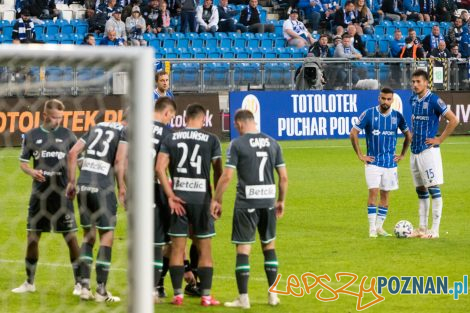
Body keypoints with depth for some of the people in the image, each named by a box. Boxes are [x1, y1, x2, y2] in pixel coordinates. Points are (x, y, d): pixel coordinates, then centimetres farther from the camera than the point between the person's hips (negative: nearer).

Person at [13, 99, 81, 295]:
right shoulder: (31, 136, 5)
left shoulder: (68, 135, 2)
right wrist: (31, 171, -12)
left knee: (71, 237, -3)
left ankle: (79, 283, 6)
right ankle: (29, 283, 18)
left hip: (62, 194, -2)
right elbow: (23, 162, 9)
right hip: (39, 193, 2)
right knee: (32, 237, 5)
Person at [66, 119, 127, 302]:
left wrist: (72, 182, 17)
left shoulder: (96, 128, 20)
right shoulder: (126, 132, 3)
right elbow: (120, 160, -11)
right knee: (106, 237, 4)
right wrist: (122, 188, -6)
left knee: (89, 235, 16)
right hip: (102, 187, -6)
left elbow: (73, 153, 14)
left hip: (83, 185, 6)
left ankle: (84, 286, 13)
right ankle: (101, 290, 4)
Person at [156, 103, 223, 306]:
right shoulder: (211, 140, 0)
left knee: (177, 247, 7)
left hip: (178, 197, 1)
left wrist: (170, 195, -4)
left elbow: (160, 168, -4)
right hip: (202, 198, -1)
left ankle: (178, 295, 6)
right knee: (204, 248, 6)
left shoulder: (171, 139, 5)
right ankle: (206, 296, 5)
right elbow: (218, 172, 0)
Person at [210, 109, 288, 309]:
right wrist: (281, 200, 19)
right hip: (268, 201, 4)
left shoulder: (237, 144, -7)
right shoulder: (272, 143, 6)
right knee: (269, 245, 17)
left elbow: (227, 176, -11)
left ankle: (243, 298, 2)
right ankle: (273, 295, 18)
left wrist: (216, 200, -1)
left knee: (243, 248, 2)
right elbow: (283, 176, 7)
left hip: (246, 203, -4)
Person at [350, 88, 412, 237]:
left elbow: (408, 135, 16)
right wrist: (360, 155, -4)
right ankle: (372, 228, -10)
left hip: (390, 162, 3)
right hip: (373, 162, -3)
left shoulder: (397, 116, 1)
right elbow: (353, 133, -3)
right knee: (373, 192, -12)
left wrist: (402, 155, 11)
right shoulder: (369, 114, -7)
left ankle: (380, 227, 14)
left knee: (385, 195, 6)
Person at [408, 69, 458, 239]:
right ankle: (422, 228, 17)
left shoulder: (434, 100, -12)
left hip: (428, 150, -8)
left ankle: (435, 229, -5)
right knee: (420, 191, 11)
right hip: (415, 151, 8)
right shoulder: (413, 100, 10)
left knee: (433, 189, -6)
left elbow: (453, 120, -14)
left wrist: (440, 139, -12)